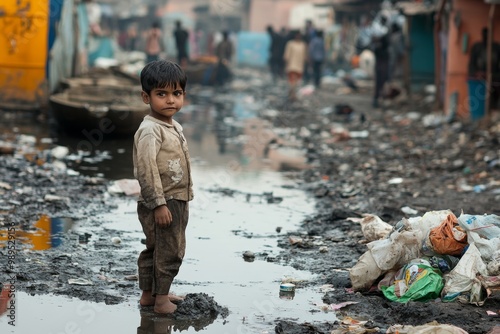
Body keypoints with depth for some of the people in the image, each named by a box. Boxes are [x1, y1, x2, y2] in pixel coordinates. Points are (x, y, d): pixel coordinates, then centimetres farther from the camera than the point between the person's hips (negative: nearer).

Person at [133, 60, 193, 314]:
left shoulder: (174, 127, 12)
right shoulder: (150, 130, -19)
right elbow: (146, 169, -24)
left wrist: (185, 199, 22)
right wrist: (159, 203, -25)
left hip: (178, 201, 9)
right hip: (161, 203, -9)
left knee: (155, 249, 18)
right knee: (169, 250, -3)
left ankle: (149, 293, 29)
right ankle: (161, 298, 8)